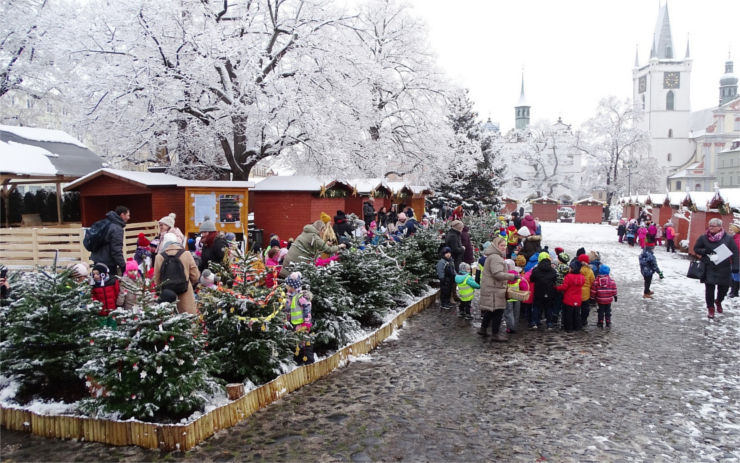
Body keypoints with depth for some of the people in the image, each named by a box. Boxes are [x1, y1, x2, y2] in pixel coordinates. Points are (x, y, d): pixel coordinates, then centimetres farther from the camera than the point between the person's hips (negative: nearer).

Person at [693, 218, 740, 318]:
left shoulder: (728, 238, -2)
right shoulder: (703, 238, -1)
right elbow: (696, 249, 8)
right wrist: (705, 251, -13)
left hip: (724, 268, 1)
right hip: (709, 268, -1)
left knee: (723, 288, 8)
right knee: (709, 288, -2)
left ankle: (718, 301, 40)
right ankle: (710, 308, 15)